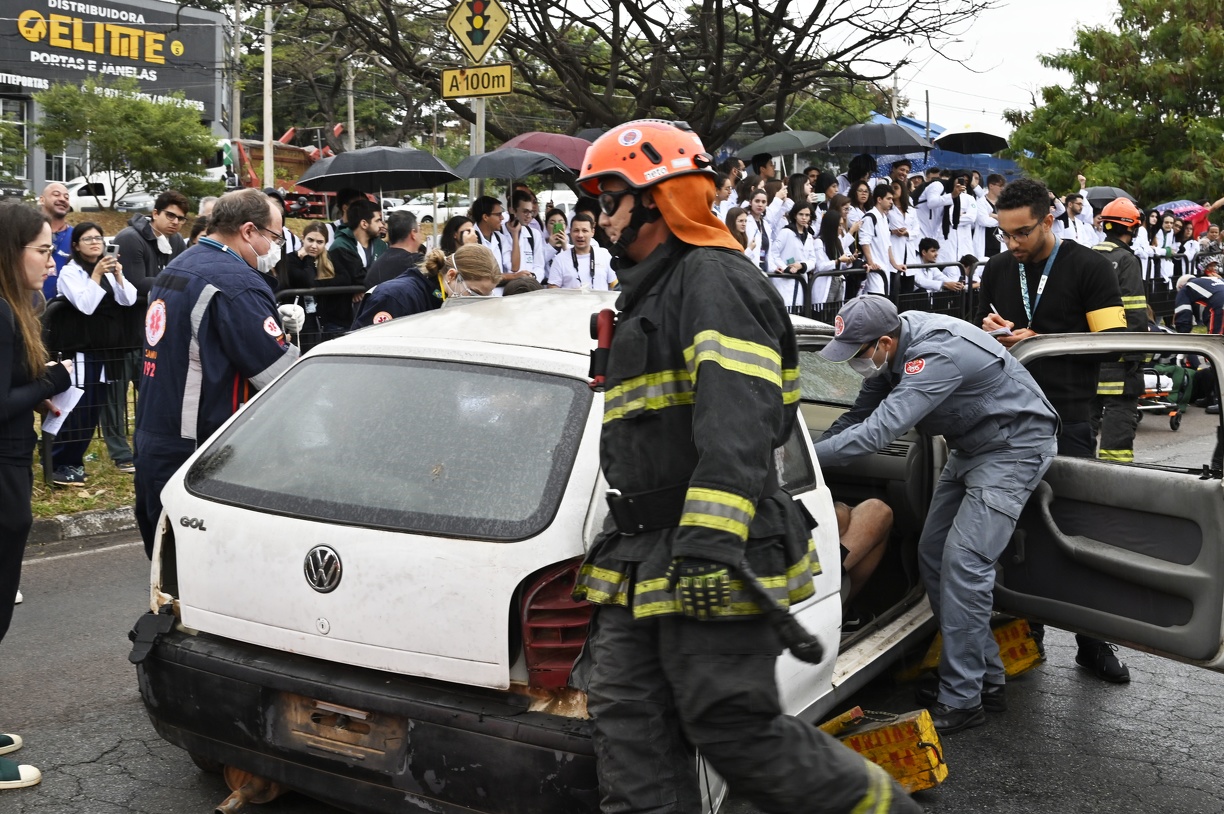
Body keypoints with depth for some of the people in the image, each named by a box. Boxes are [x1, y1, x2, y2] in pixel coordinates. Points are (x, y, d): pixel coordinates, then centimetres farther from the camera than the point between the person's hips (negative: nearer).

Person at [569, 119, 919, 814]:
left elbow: (737, 422, -24)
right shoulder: (650, 294, 24)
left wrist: (709, 543, -33)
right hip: (643, 563, 10)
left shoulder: (715, 280, -10)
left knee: (735, 729, -5)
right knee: (628, 722, 7)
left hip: (710, 564, -10)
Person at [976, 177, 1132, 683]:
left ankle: (1094, 645, 10)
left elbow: (1113, 339, -7)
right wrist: (990, 332, -2)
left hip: (1067, 419, -4)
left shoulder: (1089, 268, -1)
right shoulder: (997, 270, 13)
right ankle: (1027, 632, 20)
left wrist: (1040, 342, -12)